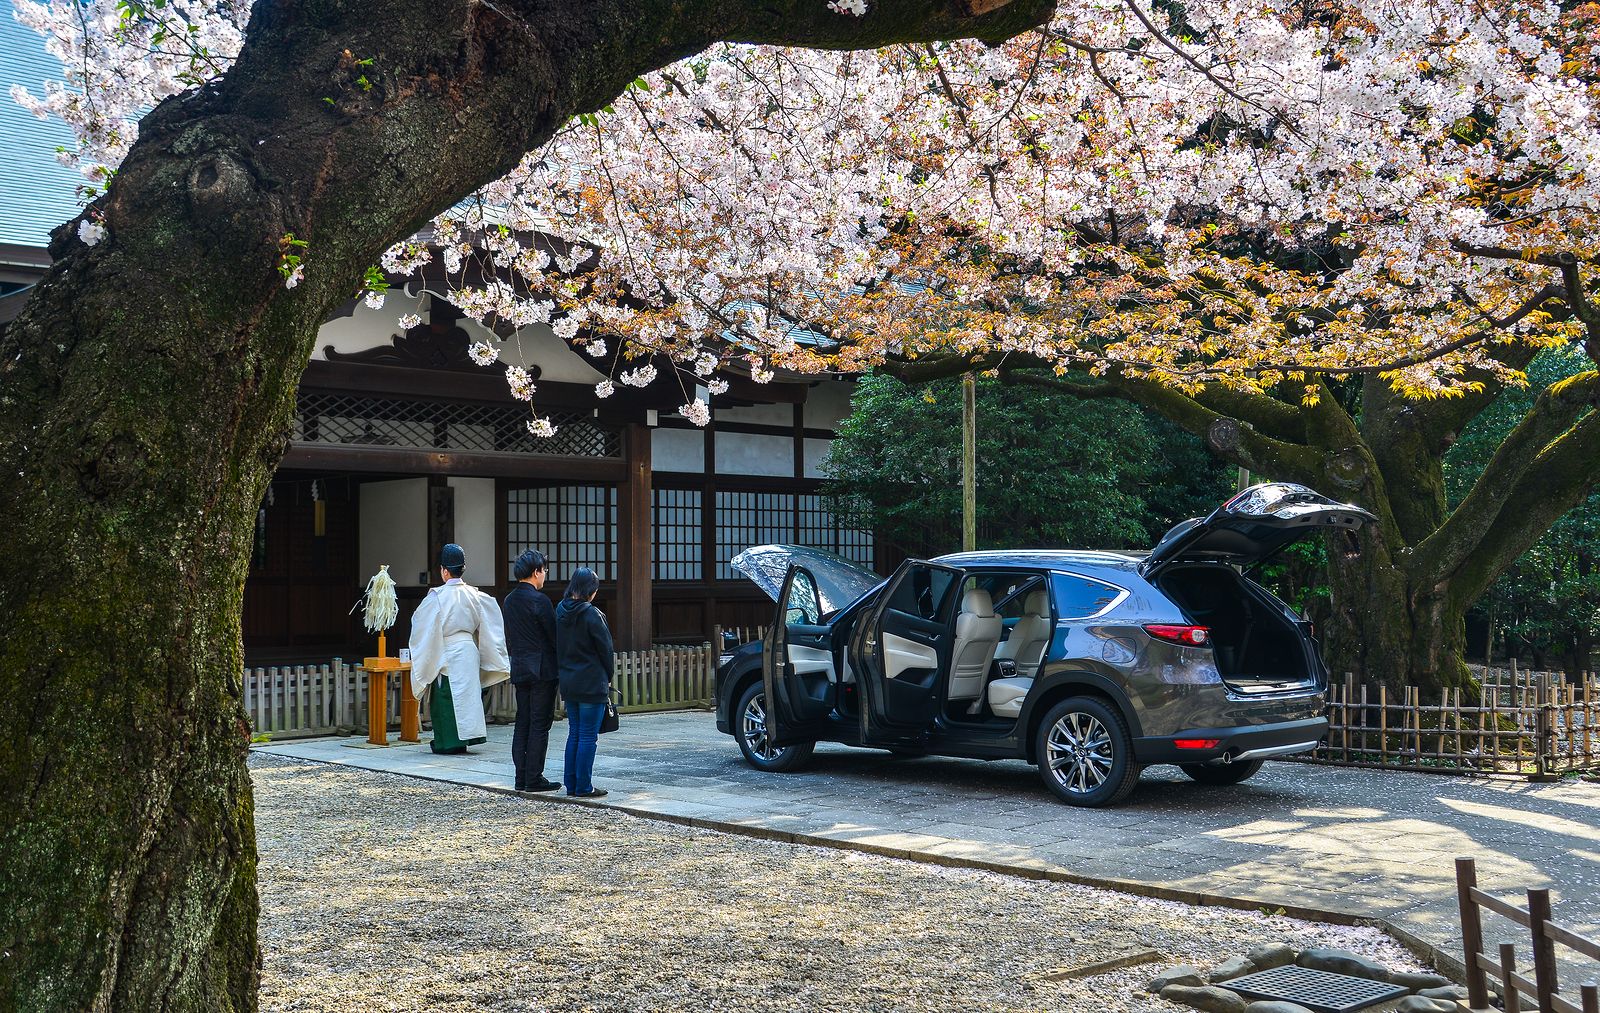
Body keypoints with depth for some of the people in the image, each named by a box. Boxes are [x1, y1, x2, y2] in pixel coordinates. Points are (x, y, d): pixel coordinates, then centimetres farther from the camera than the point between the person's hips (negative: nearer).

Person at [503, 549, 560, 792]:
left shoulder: (509, 600, 11)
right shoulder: (538, 599, -14)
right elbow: (554, 635, -13)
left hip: (519, 669, 8)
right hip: (542, 669, -8)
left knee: (523, 723, 10)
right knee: (540, 724, -3)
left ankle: (522, 778, 12)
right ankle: (534, 779, -2)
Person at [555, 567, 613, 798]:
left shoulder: (560, 612, 5)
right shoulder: (591, 615, -15)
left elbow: (557, 647, 9)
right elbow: (605, 649, -9)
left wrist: (566, 670, 13)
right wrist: (607, 678, 5)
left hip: (568, 681, 7)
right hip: (592, 683, -7)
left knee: (574, 733, 14)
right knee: (588, 736, -1)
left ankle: (571, 785, 17)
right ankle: (584, 787, 1)